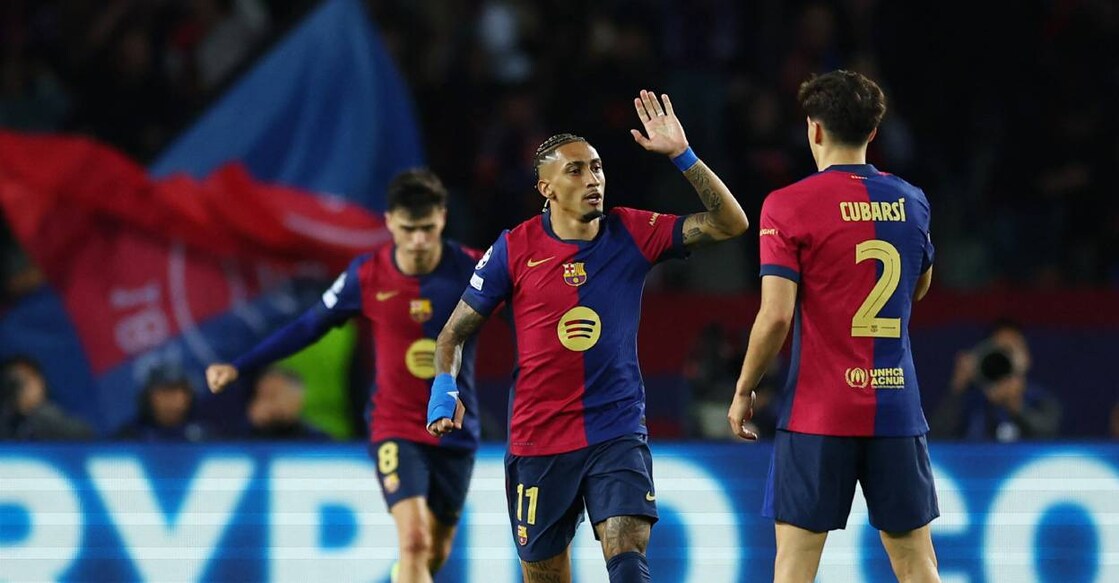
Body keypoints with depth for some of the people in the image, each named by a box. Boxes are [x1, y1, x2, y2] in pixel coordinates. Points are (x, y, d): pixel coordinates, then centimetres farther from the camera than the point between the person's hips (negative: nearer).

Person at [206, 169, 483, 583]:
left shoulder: (472, 270, -12)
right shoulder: (367, 276, -9)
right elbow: (309, 326, 3)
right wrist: (238, 367, 1)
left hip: (456, 434, 2)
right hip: (396, 428, -2)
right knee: (414, 540, -22)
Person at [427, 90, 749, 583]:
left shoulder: (632, 234, -1)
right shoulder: (515, 249, -4)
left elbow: (729, 223, -8)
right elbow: (455, 332, 4)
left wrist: (681, 155, -17)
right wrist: (444, 388, -15)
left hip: (618, 435, 0)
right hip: (537, 442, 0)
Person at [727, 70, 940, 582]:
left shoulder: (788, 205, -7)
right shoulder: (911, 201, 7)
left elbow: (776, 316, -12)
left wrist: (743, 391, 0)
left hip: (818, 411, -4)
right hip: (898, 408, 4)